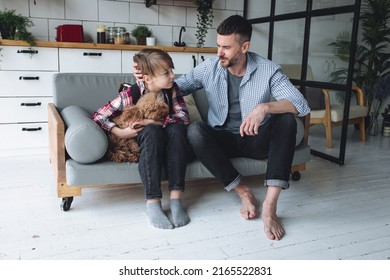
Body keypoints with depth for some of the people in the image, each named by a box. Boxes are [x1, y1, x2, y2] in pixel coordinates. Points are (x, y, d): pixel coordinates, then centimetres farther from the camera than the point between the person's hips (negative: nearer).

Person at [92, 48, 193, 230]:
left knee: (177, 128, -30)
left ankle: (175, 198, -35)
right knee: (152, 131, -35)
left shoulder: (172, 89, -7)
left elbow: (184, 116, -20)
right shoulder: (129, 95, -14)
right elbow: (98, 117, -11)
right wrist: (120, 132, -27)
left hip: (169, 145, 3)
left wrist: (153, 122, -30)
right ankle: (152, 202, -39)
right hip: (141, 145, -2)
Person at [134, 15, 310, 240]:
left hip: (256, 140, -1)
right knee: (195, 131, -30)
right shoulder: (209, 68, -2)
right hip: (223, 140, 1)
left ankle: (270, 205, -36)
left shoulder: (268, 70, -9)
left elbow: (301, 104, -20)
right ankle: (243, 192, -22)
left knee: (286, 120, -30)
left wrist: (265, 107, -39)